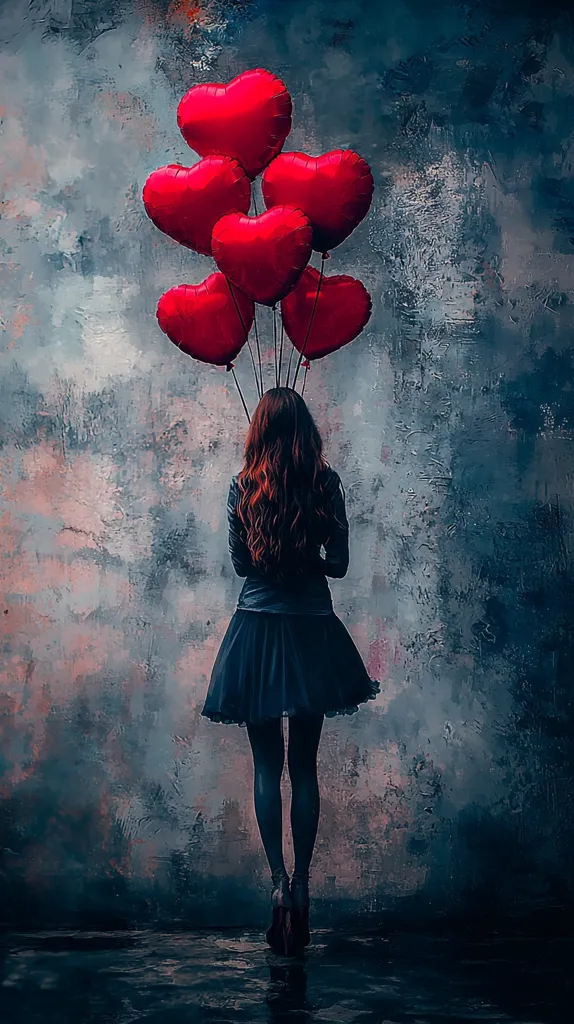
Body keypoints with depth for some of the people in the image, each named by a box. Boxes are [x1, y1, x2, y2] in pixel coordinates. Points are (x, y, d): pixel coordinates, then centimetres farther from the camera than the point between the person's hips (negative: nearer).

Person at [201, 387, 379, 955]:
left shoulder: (242, 486, -5)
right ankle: (302, 882, 13)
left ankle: (279, 881, -2)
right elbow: (338, 564, -3)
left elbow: (240, 561, 0)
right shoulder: (327, 482, -5)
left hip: (257, 631, -1)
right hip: (312, 633, 1)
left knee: (266, 765, 7)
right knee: (304, 766, 10)